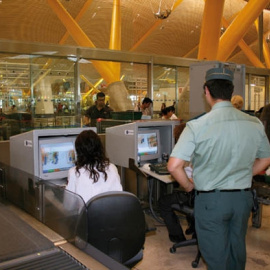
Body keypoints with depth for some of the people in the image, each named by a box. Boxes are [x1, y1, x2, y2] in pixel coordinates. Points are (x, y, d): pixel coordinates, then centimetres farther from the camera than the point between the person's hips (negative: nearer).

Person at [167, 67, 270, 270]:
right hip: (243, 197, 4)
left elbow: (174, 165, -20)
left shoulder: (197, 126, -17)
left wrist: (189, 186, -3)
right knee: (237, 252, 23)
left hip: (211, 199, -4)